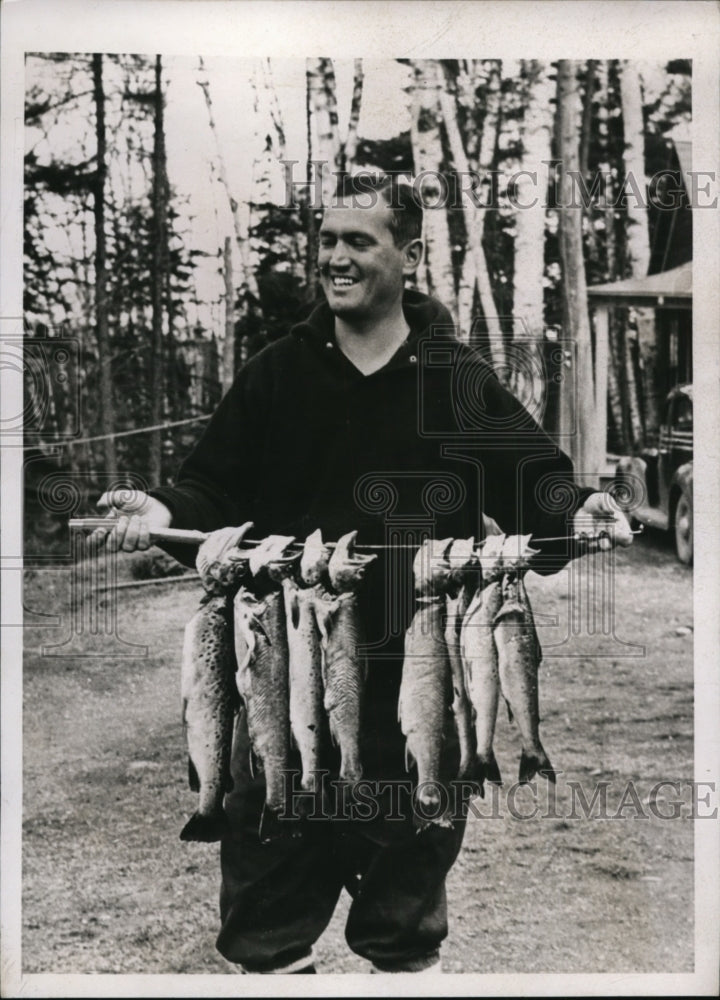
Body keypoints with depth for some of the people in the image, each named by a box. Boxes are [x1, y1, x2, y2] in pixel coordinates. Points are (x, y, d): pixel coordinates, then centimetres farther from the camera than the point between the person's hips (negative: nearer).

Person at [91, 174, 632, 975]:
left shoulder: (458, 378, 1)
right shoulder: (276, 374, 4)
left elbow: (532, 479, 0)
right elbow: (216, 491, 6)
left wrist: (574, 508, -20)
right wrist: (164, 511, -14)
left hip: (422, 670, 0)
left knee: (414, 841, 16)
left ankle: (407, 959, 37)